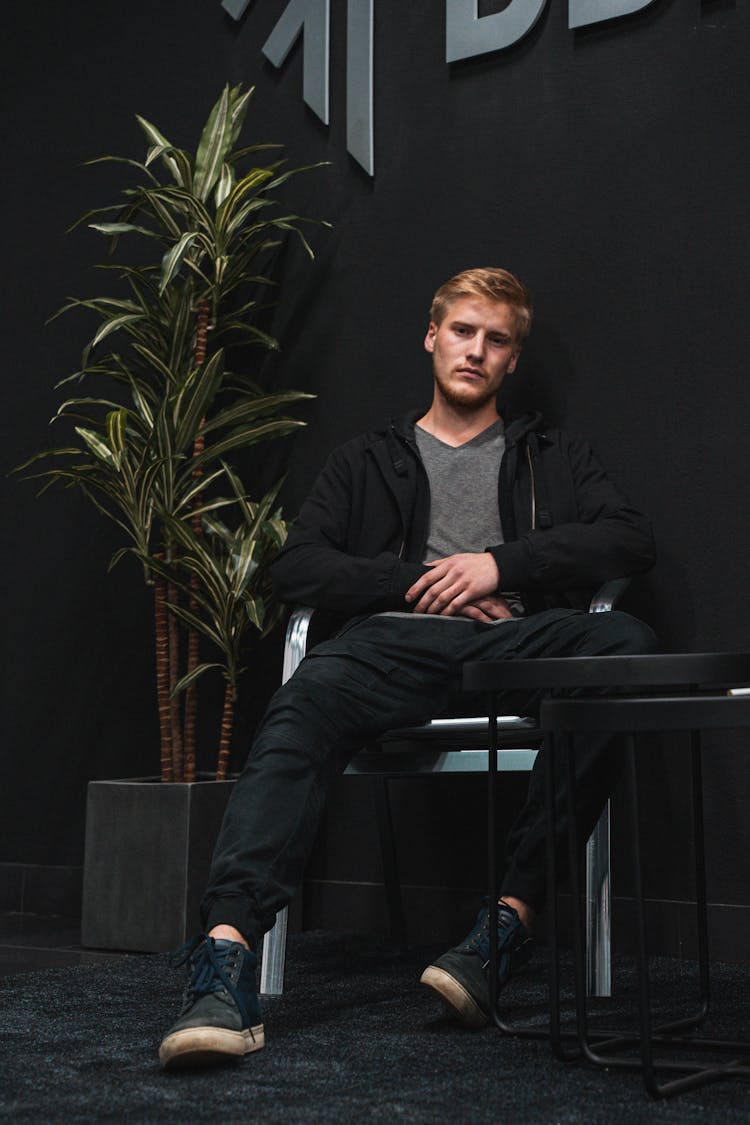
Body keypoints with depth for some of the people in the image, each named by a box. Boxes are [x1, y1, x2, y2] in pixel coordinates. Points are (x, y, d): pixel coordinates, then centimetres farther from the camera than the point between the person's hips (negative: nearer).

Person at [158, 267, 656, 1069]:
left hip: (511, 644, 0)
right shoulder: (367, 463, 28)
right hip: (396, 642, 0)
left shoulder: (553, 459, 29)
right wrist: (421, 581, 0)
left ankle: (513, 914, -36)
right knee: (303, 709, -35)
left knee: (625, 644, -34)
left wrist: (500, 563, -3)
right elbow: (296, 567, 14)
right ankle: (229, 950, -48)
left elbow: (630, 539, 10)